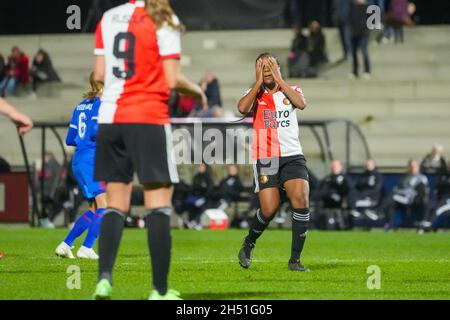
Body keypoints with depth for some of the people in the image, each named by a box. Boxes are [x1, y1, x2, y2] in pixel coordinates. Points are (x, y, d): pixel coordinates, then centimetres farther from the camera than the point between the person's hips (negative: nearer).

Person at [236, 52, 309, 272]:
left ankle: (295, 260, -9)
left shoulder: (291, 90, 10)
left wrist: (279, 80, -8)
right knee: (269, 209, -10)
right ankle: (248, 244, 22)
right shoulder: (255, 93, 8)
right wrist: (259, 82, -7)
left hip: (292, 156, 1)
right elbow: (242, 108, -15)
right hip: (265, 159, -1)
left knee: (301, 200, -17)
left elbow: (301, 104, -13)